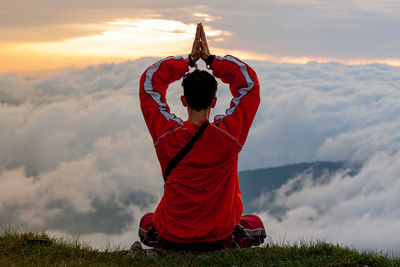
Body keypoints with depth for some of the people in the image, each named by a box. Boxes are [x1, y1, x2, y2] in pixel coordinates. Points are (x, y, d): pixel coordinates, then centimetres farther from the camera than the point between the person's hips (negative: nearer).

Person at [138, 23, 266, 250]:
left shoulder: (166, 135, -16)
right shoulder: (229, 135, -18)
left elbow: (150, 81, -2)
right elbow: (249, 83, -6)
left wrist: (190, 59, 0)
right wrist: (210, 58, -5)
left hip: (171, 236, 1)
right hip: (220, 236, -1)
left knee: (146, 222, 35)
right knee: (256, 224, 31)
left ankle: (164, 247, 11)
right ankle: (229, 245, 7)